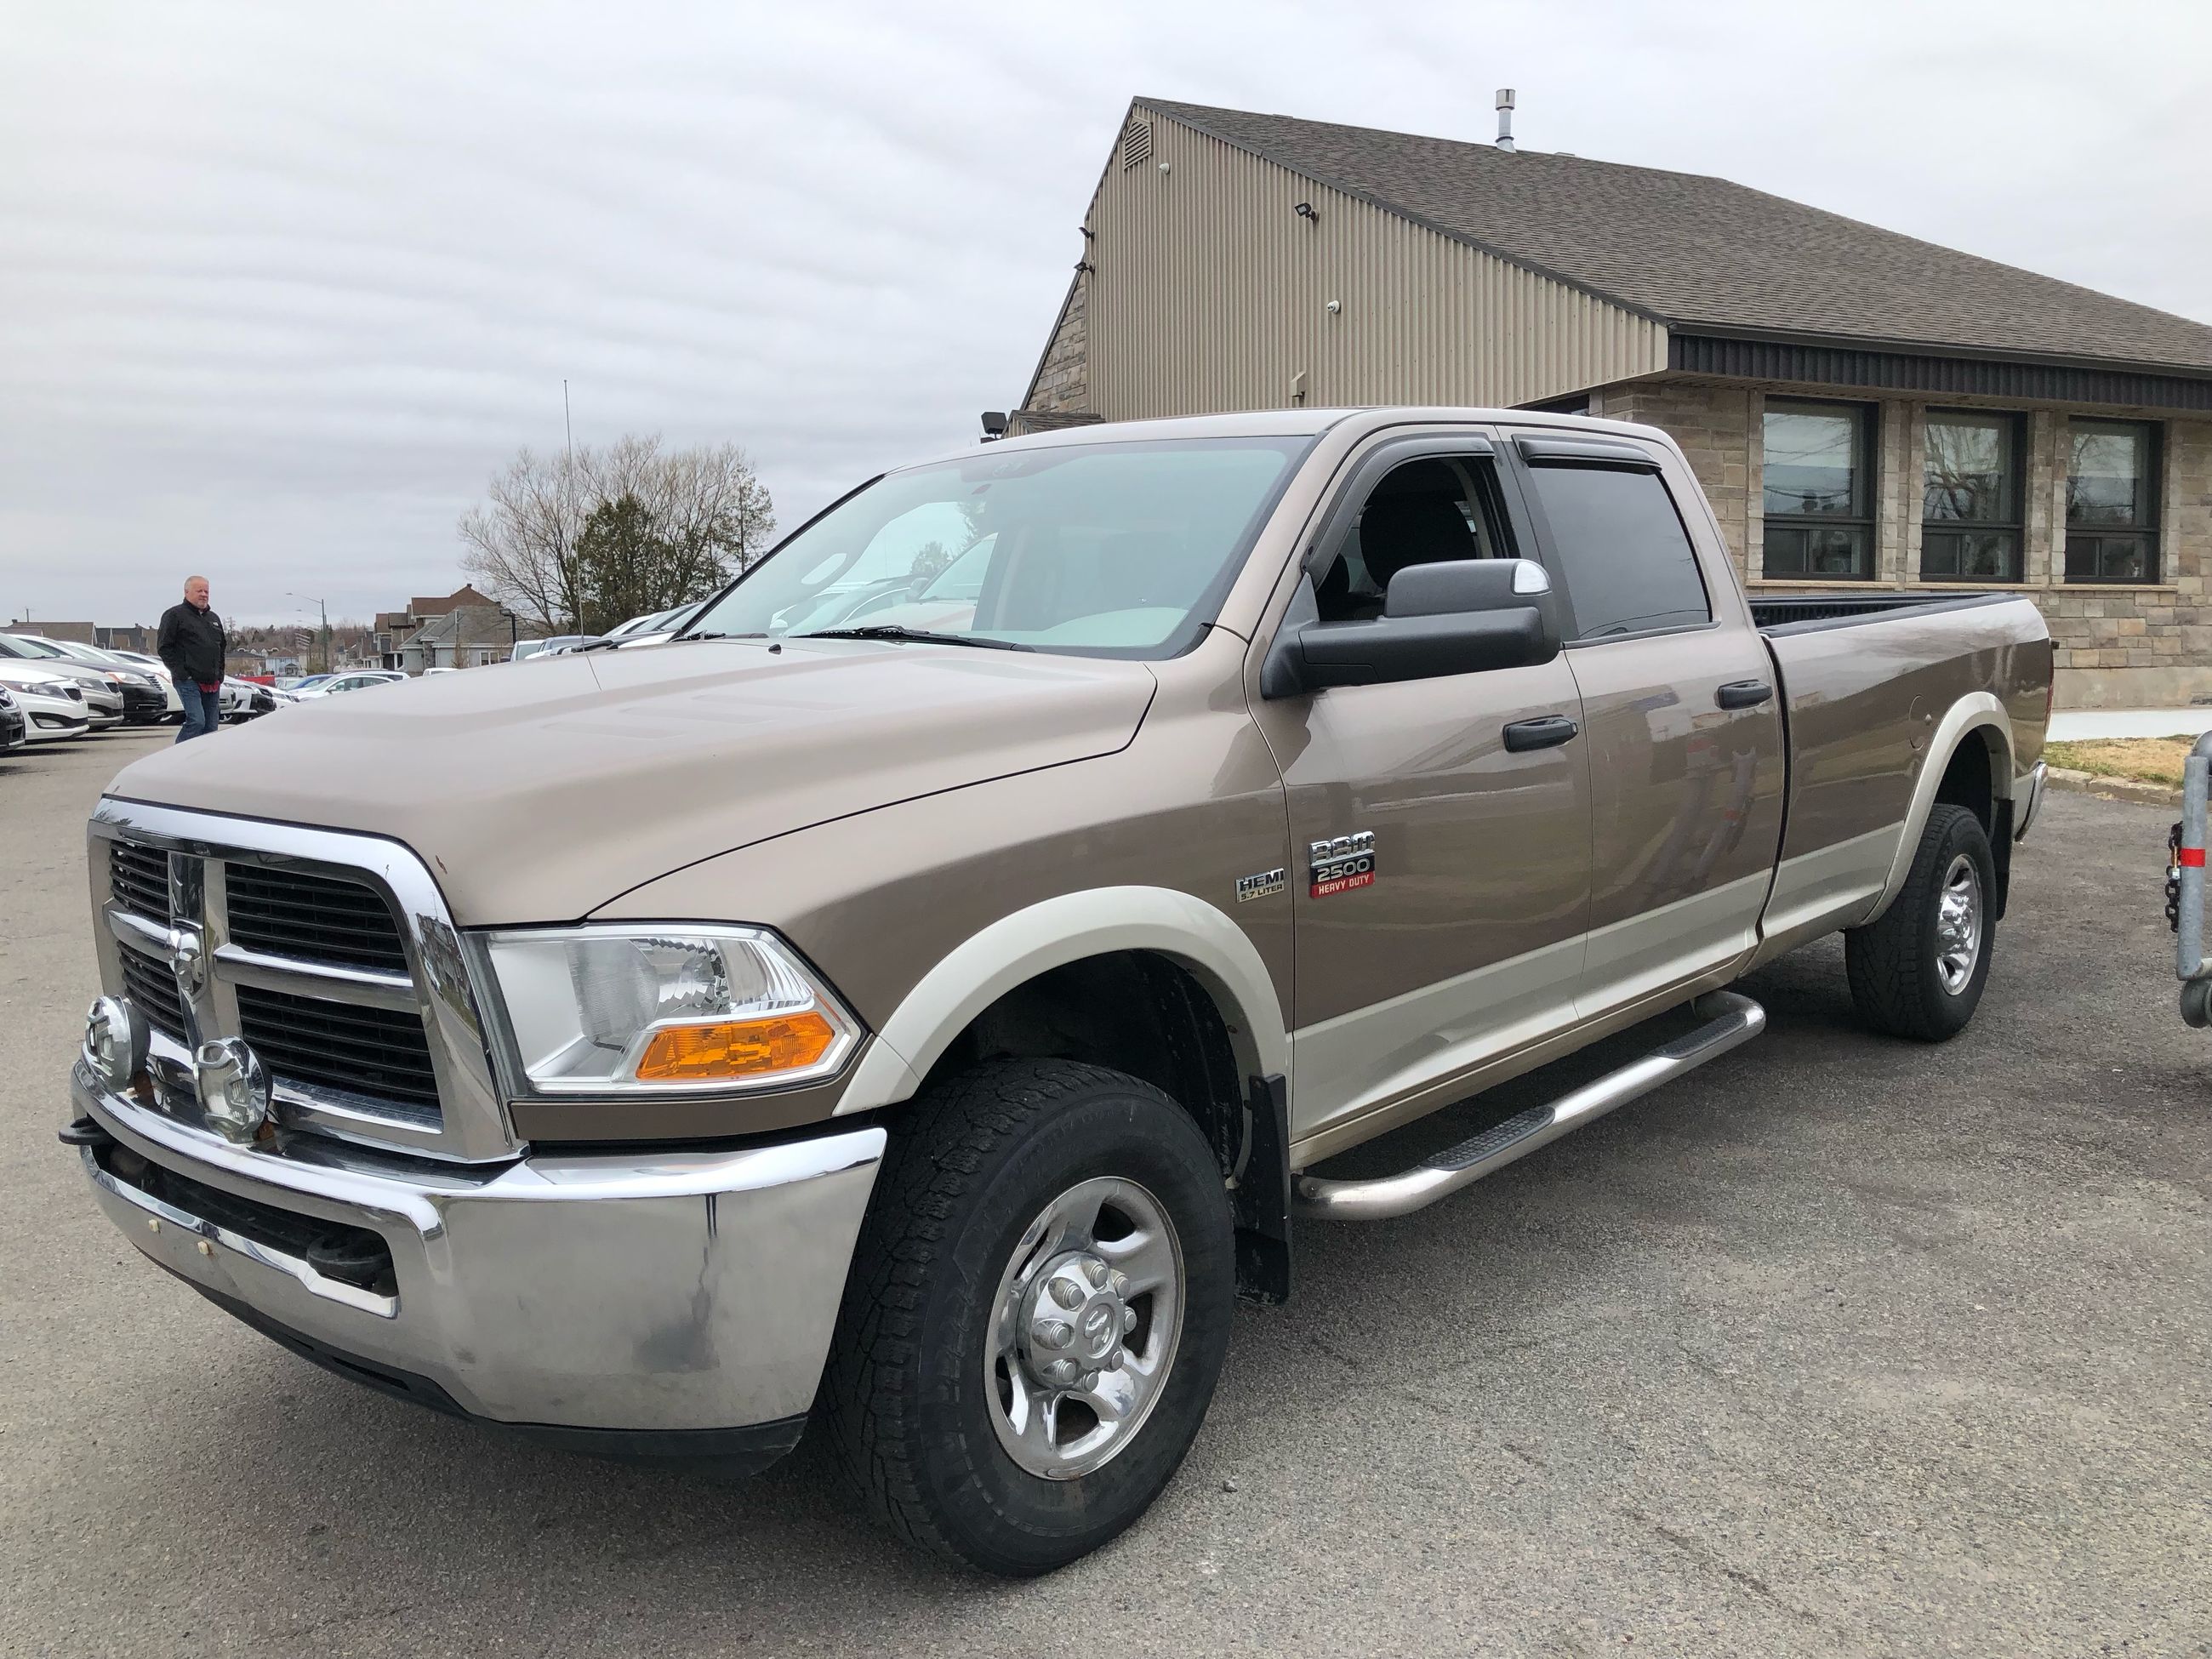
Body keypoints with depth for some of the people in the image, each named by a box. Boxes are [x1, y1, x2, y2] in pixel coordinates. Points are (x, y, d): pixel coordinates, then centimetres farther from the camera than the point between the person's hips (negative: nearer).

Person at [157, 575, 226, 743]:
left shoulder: (214, 619, 22)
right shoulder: (175, 615, 0)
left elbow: (221, 648, 29)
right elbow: (164, 648, -5)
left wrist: (220, 675, 15)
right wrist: (181, 673, -12)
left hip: (212, 684, 7)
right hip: (189, 681, -7)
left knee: (211, 726, 4)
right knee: (197, 721, -19)